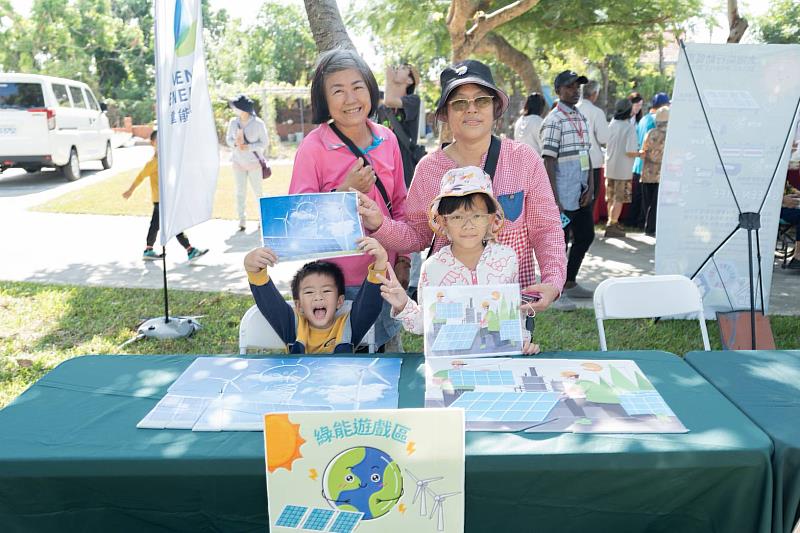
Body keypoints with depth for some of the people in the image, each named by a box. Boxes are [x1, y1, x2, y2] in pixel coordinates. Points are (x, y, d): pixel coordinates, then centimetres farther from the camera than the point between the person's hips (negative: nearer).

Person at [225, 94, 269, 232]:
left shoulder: (258, 123, -9)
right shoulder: (233, 122, 2)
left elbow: (265, 143, -6)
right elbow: (228, 139, 10)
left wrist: (249, 147, -19)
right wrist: (235, 143, -13)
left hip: (254, 162, -3)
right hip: (238, 162, 3)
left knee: (257, 191, 4)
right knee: (240, 192, 1)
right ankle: (242, 220, 6)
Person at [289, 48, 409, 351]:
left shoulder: (387, 139, 2)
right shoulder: (313, 147, -12)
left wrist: (403, 259, 7)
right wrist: (344, 191, -24)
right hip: (336, 281, -4)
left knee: (388, 348, 16)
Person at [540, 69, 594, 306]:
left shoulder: (581, 118, 14)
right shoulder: (554, 121, -12)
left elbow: (586, 154, 16)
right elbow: (548, 161, -16)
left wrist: (590, 186, 4)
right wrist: (554, 199, -20)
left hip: (580, 192, 9)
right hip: (563, 194, -8)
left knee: (586, 235, 15)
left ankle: (569, 283, 28)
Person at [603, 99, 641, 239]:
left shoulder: (611, 125, 0)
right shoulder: (630, 128, -15)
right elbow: (630, 152, -20)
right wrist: (640, 153, -1)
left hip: (609, 168, 6)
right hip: (623, 169, -6)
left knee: (611, 198, 16)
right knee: (619, 199, 1)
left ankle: (612, 223, 26)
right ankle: (612, 226, 1)